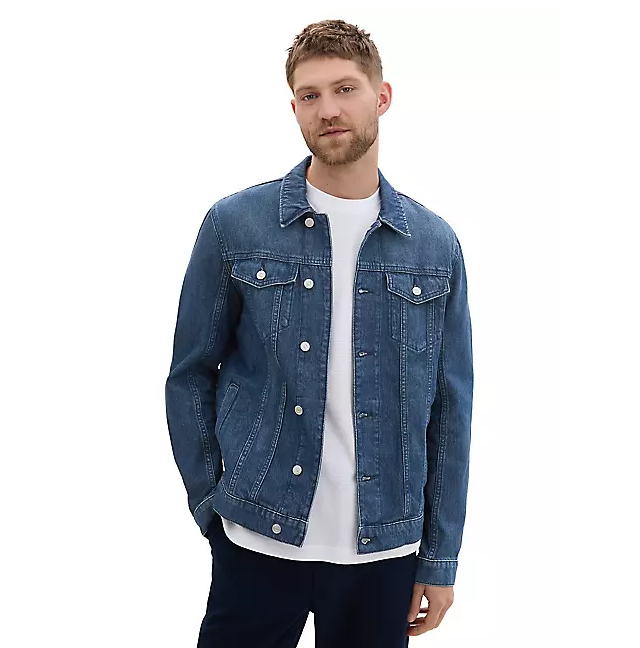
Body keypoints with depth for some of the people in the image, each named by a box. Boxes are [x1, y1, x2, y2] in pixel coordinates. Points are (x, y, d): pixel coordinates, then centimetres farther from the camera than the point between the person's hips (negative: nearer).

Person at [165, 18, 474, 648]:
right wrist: (211, 510, -1)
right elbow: (189, 377, 2)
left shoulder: (435, 245, 1)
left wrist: (441, 559, 4)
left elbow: (449, 408, 4)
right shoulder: (234, 225, -4)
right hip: (259, 544, -1)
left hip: (385, 549, 2)